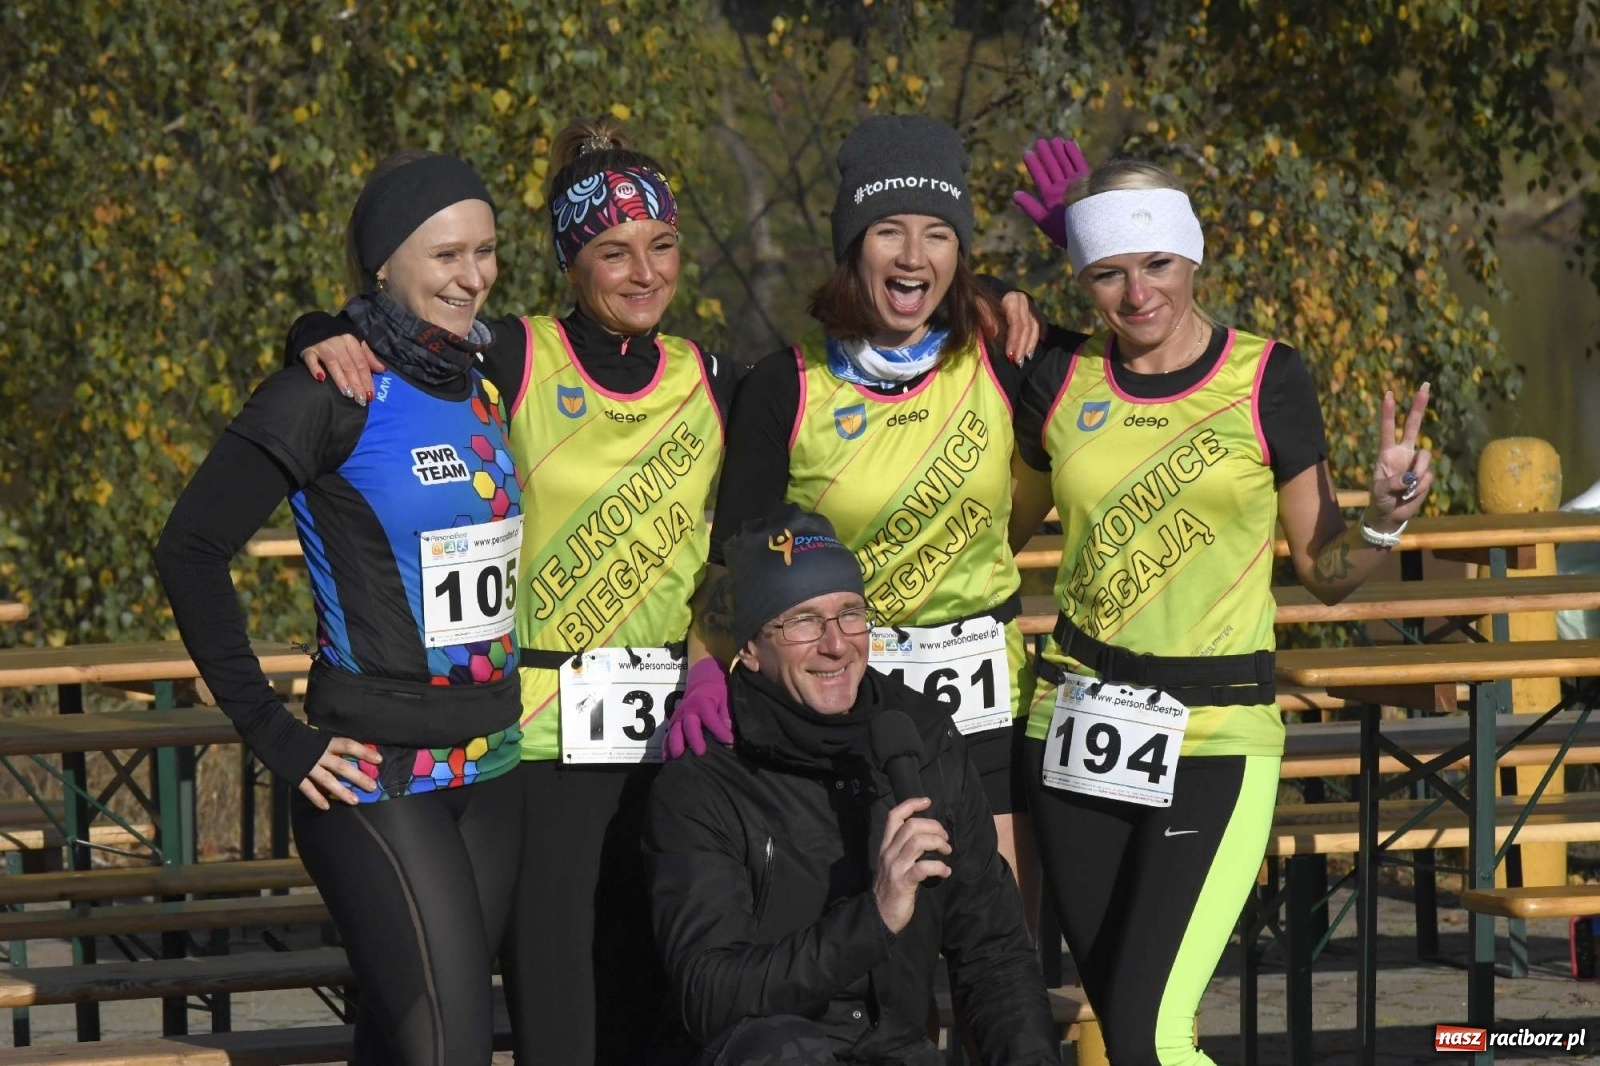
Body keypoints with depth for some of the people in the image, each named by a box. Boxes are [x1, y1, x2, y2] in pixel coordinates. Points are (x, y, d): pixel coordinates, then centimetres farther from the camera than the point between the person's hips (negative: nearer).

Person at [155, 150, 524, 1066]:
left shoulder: (489, 381, 10)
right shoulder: (335, 394, -10)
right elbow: (191, 551, -12)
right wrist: (274, 735, -12)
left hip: (492, 773, 6)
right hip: (375, 777, -6)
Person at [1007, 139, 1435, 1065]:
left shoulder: (1264, 380, -4)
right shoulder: (1064, 378, 3)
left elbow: (1325, 571, 1)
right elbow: (1002, 528, 16)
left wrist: (1386, 518, -18)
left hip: (1215, 737, -4)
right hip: (1079, 732, 4)